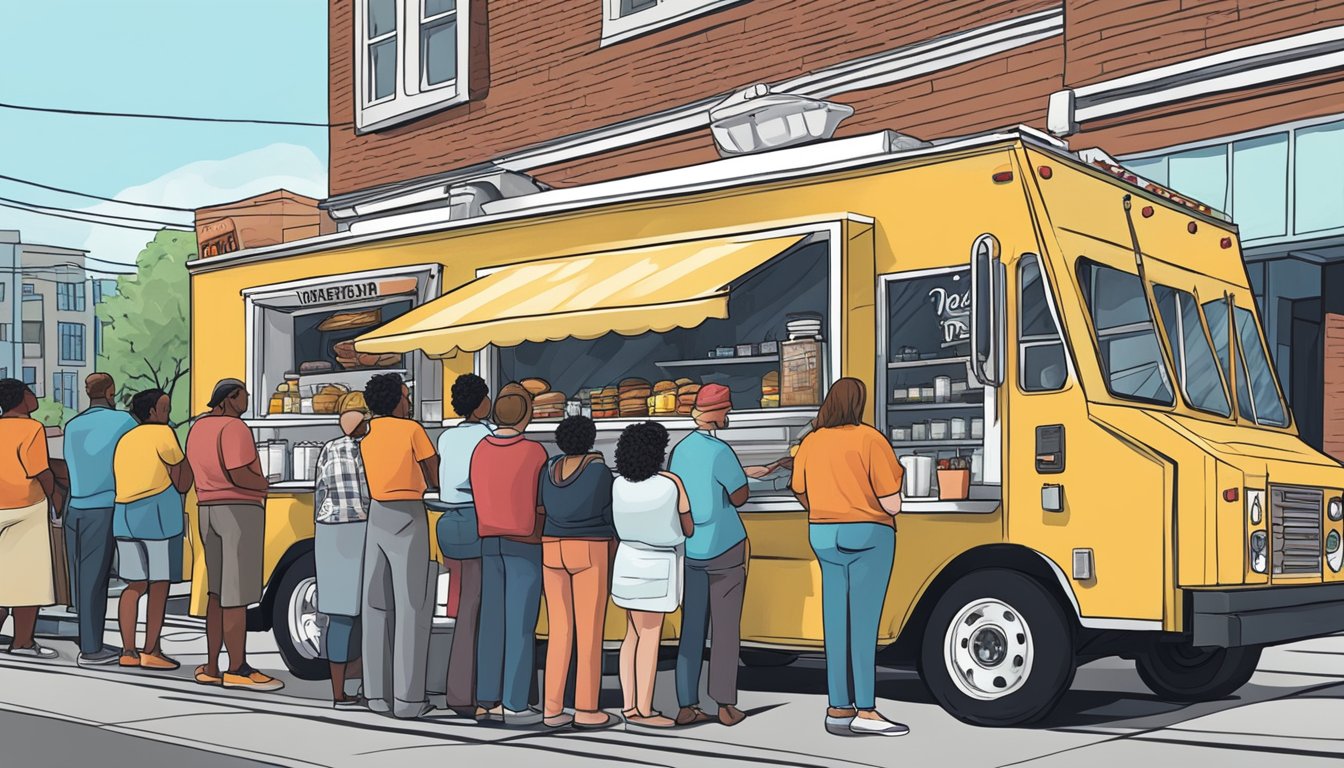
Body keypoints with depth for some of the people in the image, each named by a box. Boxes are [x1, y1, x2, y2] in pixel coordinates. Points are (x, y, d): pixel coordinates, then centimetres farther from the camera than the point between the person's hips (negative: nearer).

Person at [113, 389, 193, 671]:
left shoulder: (124, 440, 18)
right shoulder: (162, 434, -3)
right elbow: (182, 483, -2)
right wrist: (188, 456, 13)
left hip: (124, 517, 7)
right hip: (158, 516, -7)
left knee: (135, 585, 12)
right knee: (159, 585, -1)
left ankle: (128, 651, 10)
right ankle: (151, 651, 0)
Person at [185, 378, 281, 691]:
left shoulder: (198, 429, 13)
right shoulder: (234, 428, -14)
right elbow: (239, 476, -21)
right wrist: (264, 484, -2)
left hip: (209, 512, 9)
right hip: (240, 513, -9)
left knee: (219, 591, 13)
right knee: (238, 594, -6)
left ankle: (212, 667, 13)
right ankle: (238, 671, -4)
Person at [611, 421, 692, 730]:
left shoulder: (619, 486, -4)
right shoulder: (672, 483, -19)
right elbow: (688, 528, -7)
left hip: (629, 561, 6)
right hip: (658, 567, -6)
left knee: (634, 634, 10)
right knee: (650, 638, -4)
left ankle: (629, 706, 9)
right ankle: (644, 711, -4)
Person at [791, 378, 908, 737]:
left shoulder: (810, 443, 7)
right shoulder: (870, 441, -10)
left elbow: (804, 497, 16)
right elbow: (892, 505, -12)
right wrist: (893, 479, 8)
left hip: (825, 538, 6)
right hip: (868, 537, -6)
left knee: (836, 623, 7)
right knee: (864, 623, -6)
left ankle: (838, 710, 10)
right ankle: (865, 712, -5)